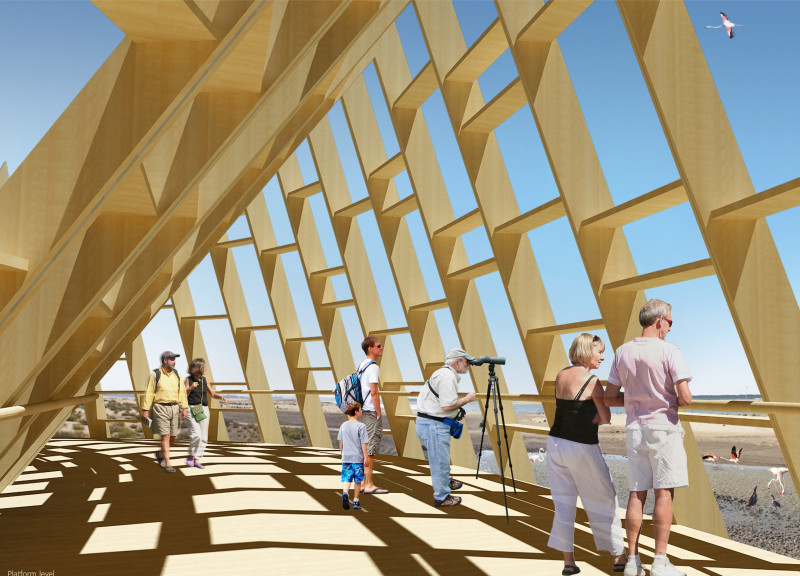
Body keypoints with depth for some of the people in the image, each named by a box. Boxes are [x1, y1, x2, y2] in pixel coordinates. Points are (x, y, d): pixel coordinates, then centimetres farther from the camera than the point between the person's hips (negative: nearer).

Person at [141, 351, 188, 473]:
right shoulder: (155, 374, -3)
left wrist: (184, 408, -3)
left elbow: (182, 392, 6)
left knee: (173, 437, 7)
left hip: (174, 408, 5)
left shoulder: (176, 374, 9)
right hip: (160, 408, -5)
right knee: (165, 436, -7)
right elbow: (149, 393, -4)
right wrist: (145, 410, -8)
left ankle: (160, 454, 34)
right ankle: (168, 464, -1)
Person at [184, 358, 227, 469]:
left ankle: (197, 460, 10)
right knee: (196, 435, -18)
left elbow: (213, 394, 11)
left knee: (203, 438, 2)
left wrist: (221, 397, -8)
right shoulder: (188, 380, -2)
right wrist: (190, 388, -22)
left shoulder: (205, 380, 10)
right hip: (192, 409, -5)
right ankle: (191, 456, 4)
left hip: (204, 410, 5)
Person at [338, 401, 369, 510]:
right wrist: (365, 456, -5)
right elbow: (363, 444, -10)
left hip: (346, 457, 3)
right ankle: (355, 501, 15)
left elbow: (341, 442, 12)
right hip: (358, 457, -3)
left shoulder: (343, 426, 6)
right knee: (358, 481, 9)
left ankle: (345, 493, -25)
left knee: (346, 479, 2)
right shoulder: (361, 426, -10)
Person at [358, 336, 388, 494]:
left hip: (363, 411, 10)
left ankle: (362, 483, 20)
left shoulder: (362, 366, 15)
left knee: (364, 449, 14)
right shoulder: (373, 367, -13)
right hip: (371, 412, -9)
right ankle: (369, 485, -3)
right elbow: (374, 393, -19)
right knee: (370, 450, -6)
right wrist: (379, 414, -13)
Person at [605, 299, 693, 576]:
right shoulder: (669, 350, -10)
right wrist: (675, 401, 6)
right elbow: (685, 398, -16)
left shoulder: (622, 352, 5)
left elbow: (609, 399, 6)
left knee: (636, 494, 8)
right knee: (664, 493, 0)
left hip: (634, 429, 5)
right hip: (663, 428, -5)